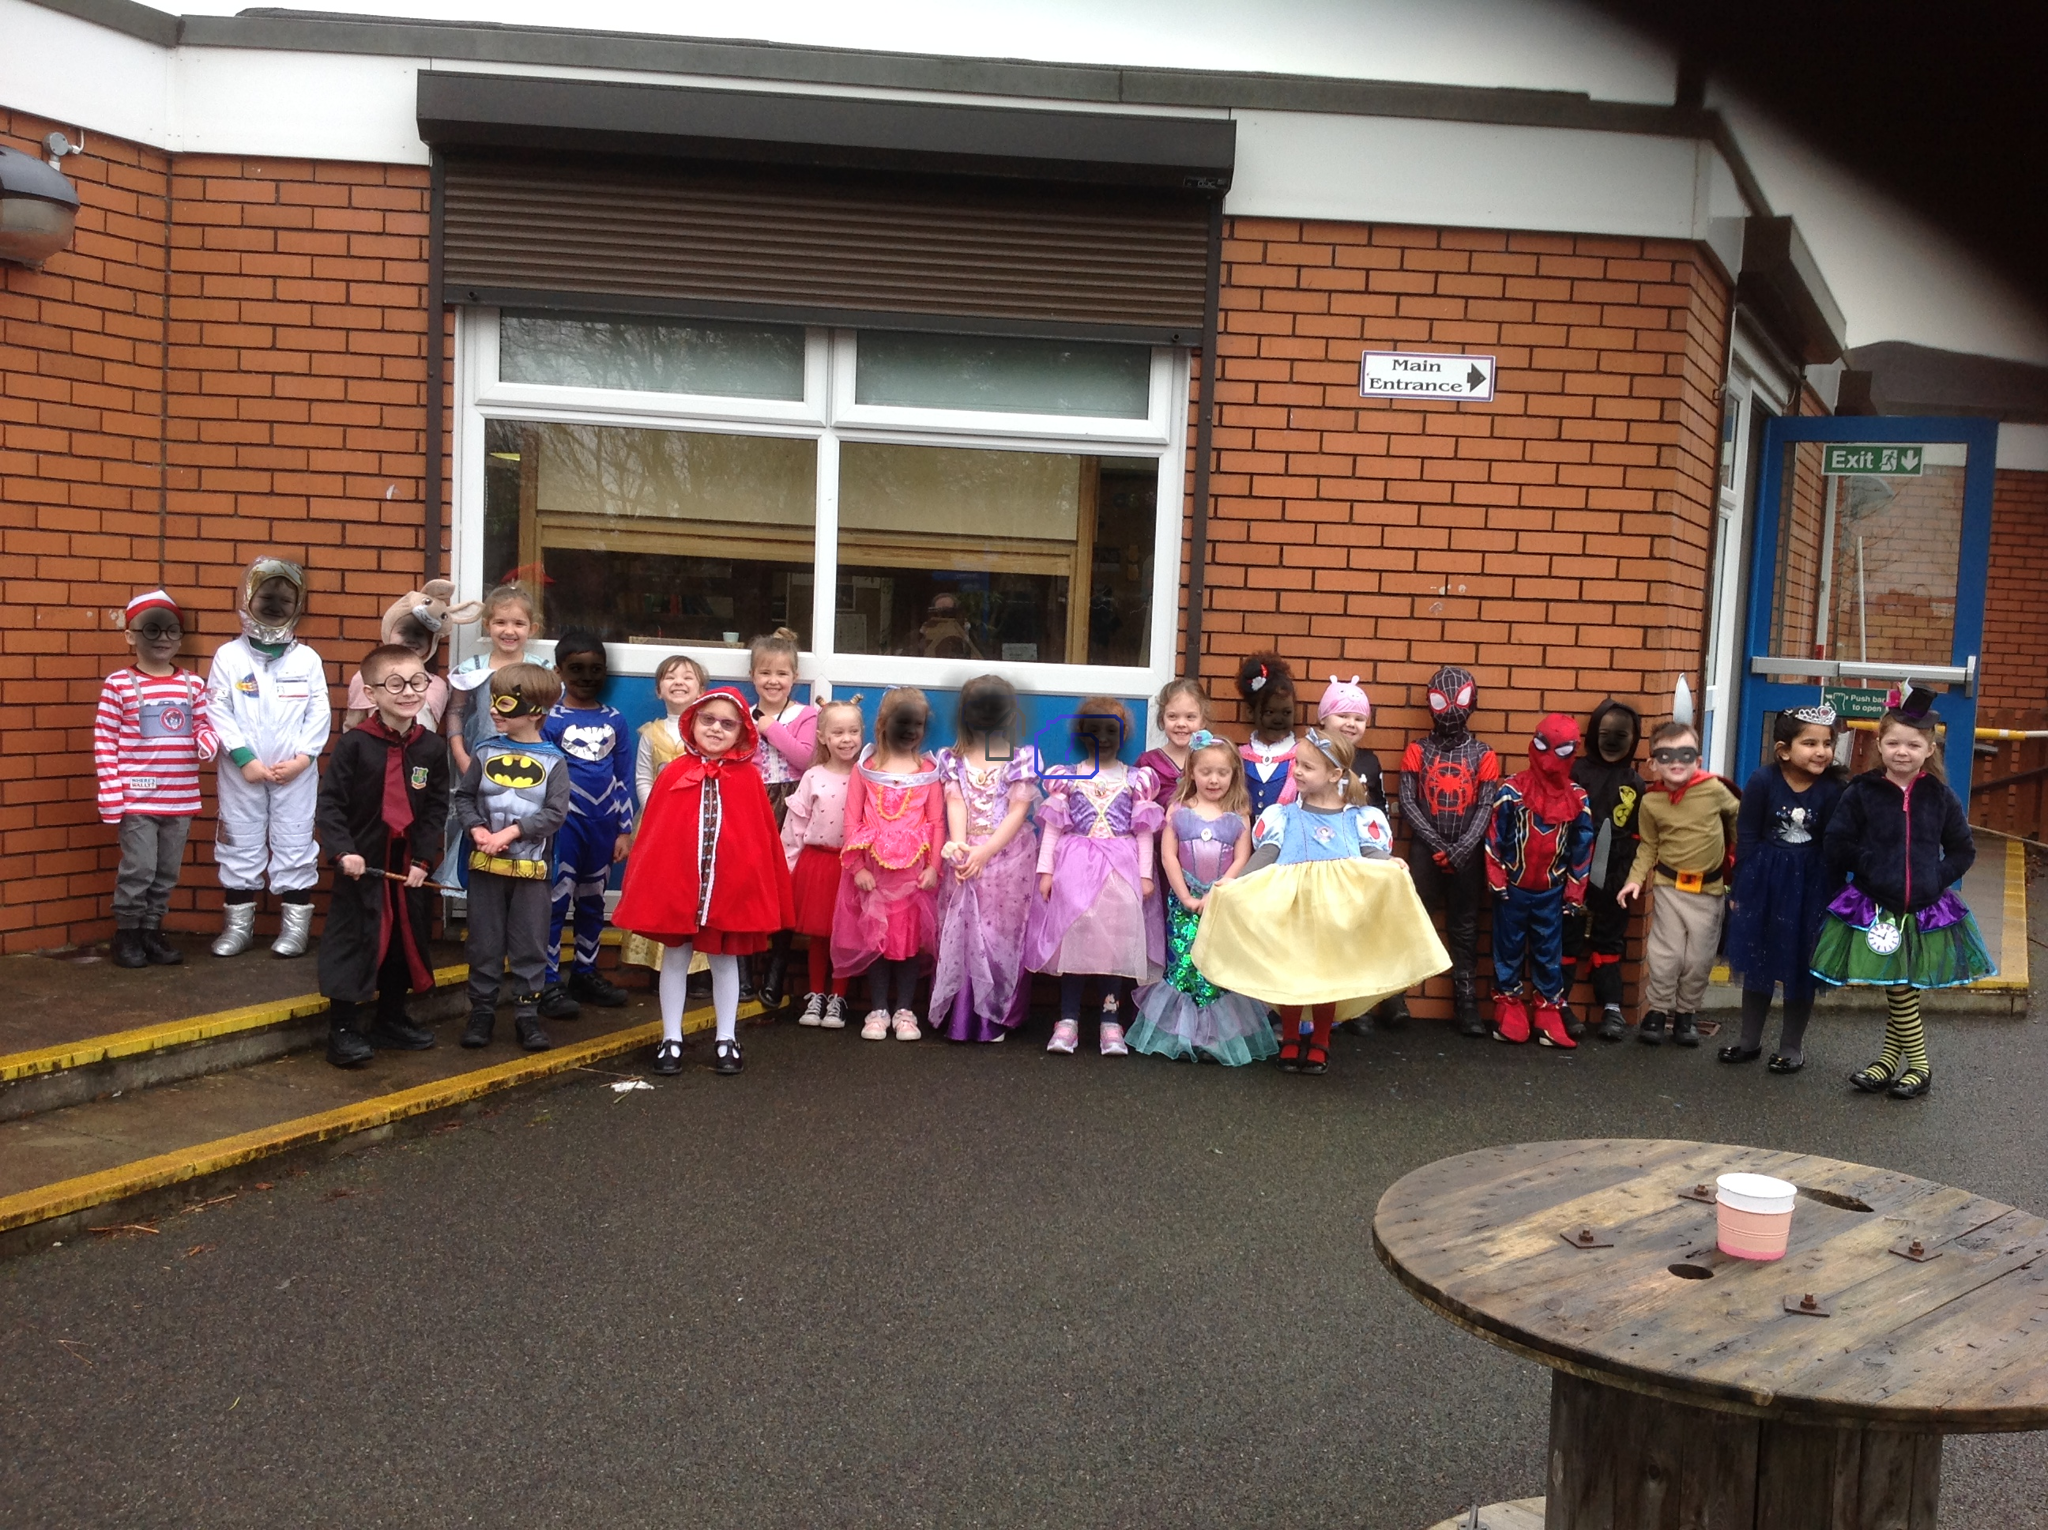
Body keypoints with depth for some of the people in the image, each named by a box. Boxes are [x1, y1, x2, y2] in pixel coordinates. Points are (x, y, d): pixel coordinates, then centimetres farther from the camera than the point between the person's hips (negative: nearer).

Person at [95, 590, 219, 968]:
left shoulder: (192, 684, 6)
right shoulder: (118, 684, -6)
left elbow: (203, 727, 13)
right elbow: (104, 743, -6)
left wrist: (209, 740, -13)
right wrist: (111, 797, -11)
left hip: (181, 799, 4)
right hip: (136, 798, -4)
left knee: (167, 873, 12)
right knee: (138, 870, -3)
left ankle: (151, 931, 26)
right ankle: (126, 935, 14)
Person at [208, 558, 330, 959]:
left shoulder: (307, 659, 1)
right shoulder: (229, 656, -2)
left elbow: (319, 713, -1)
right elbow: (218, 712, -6)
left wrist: (303, 757, -11)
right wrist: (245, 758, -13)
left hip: (295, 773, 0)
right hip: (242, 772, 0)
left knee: (295, 844, 4)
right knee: (240, 844, 8)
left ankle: (296, 924, 13)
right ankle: (238, 923, 19)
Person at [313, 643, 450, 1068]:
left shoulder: (432, 747, -1)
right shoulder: (354, 743, -13)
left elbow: (436, 810, 2)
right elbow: (329, 803, -12)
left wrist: (423, 858, -7)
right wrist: (342, 851, -22)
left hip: (408, 867, 5)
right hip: (362, 865, -5)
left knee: (404, 941, 15)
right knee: (352, 943, -1)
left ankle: (392, 1019, 32)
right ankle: (342, 1030, 9)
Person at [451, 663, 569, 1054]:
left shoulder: (553, 761, -4)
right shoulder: (485, 751, 3)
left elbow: (556, 814, -11)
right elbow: (463, 797, 5)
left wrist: (512, 831, -18)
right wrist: (476, 829, -12)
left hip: (532, 867, -2)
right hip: (485, 864, 2)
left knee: (530, 945, 5)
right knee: (484, 943, 8)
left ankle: (527, 1013, 15)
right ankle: (481, 1010, 19)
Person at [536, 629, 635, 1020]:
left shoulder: (614, 720, 8)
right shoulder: (550, 720, -2)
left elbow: (624, 779, 10)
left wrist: (624, 830, 7)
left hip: (603, 824, 4)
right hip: (563, 822, -4)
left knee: (593, 902, 13)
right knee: (556, 903, -2)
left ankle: (585, 974, 24)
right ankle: (548, 983, 3)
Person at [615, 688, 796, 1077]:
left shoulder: (748, 778, -4)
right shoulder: (673, 774, -4)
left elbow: (761, 836, -1)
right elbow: (652, 834, -1)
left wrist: (764, 890, -1)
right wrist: (643, 882, -2)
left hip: (731, 884, 0)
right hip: (675, 881, 0)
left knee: (725, 959, 12)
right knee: (675, 958, 11)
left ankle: (726, 1039, 23)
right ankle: (671, 1039, 23)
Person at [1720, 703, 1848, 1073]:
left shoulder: (1834, 789, -11)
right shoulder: (1763, 782, -11)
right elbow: (1746, 839, -5)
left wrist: (1831, 899, -8)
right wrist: (1739, 889, -4)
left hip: (1810, 886, -1)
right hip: (1763, 882, 1)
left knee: (1800, 969, 8)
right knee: (1756, 965, 13)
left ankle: (1791, 1047, 22)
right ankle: (1749, 1041, 27)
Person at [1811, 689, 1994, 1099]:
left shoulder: (1939, 797, 0)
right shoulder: (1860, 793, -6)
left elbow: (1963, 850, 7)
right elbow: (1837, 847, -4)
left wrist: (1938, 879, -5)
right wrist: (1872, 869, -5)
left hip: (1925, 910, 1)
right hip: (1874, 908, -1)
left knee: (1901, 990, 5)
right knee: (1898, 991, 6)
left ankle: (1893, 1059, 19)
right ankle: (1917, 1064, 20)